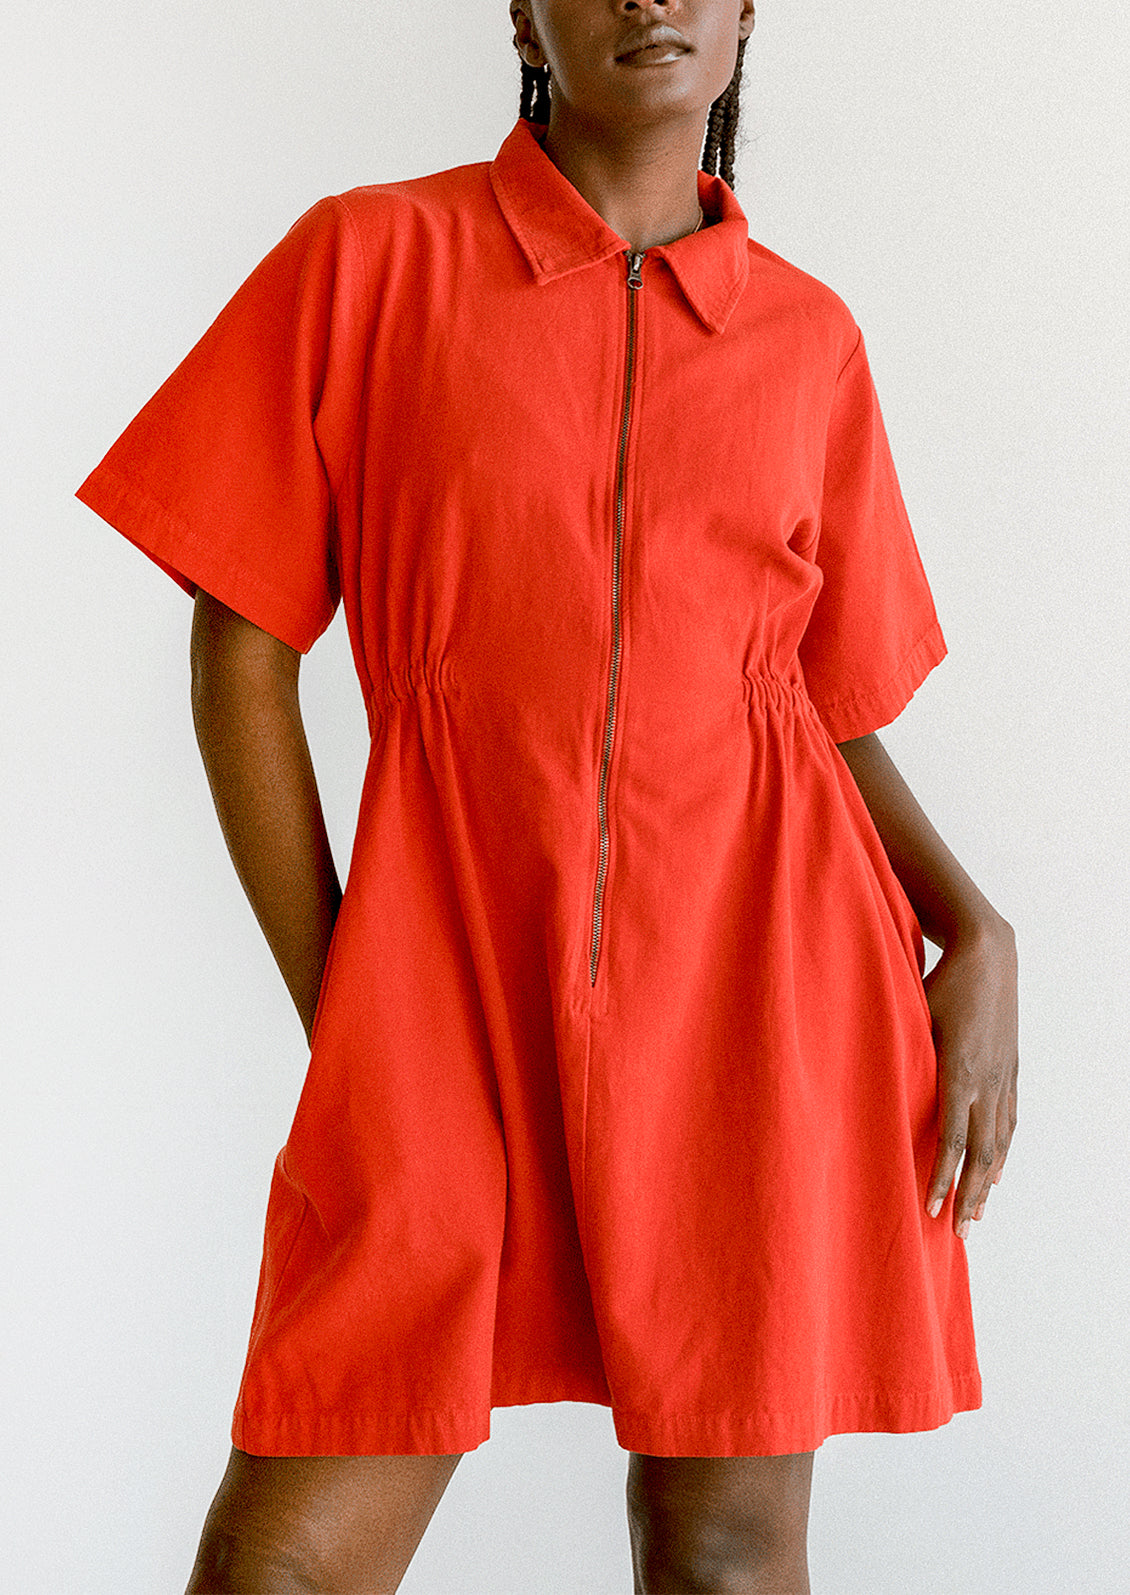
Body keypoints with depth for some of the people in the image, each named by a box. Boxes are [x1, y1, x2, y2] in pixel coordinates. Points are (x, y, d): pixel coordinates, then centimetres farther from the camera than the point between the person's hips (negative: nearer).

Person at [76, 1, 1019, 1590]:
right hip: (454, 981, -1)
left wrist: (976, 935, -4)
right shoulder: (368, 259, 5)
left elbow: (842, 706, 14)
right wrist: (334, 1009, -2)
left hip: (760, 980, 1)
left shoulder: (808, 336, 9)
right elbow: (241, 646, 3)